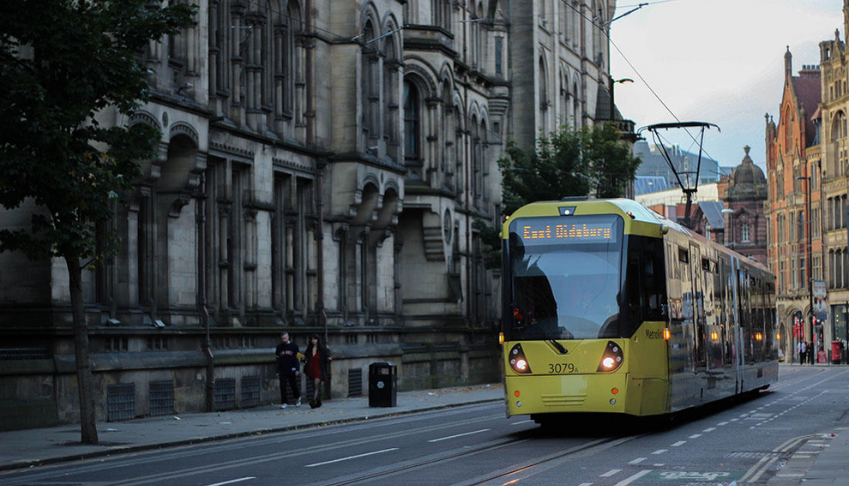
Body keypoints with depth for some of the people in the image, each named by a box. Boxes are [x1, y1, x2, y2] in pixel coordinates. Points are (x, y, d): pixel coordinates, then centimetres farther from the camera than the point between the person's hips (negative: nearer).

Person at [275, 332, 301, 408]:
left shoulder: (294, 346, 3)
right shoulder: (279, 347, 9)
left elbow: (297, 358, 2)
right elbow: (278, 360, 12)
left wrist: (297, 370, -6)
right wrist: (277, 371, 7)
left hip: (292, 370, -2)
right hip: (283, 371, 2)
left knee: (294, 385, 4)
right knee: (283, 387, -4)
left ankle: (297, 398, 29)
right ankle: (283, 403, 1)